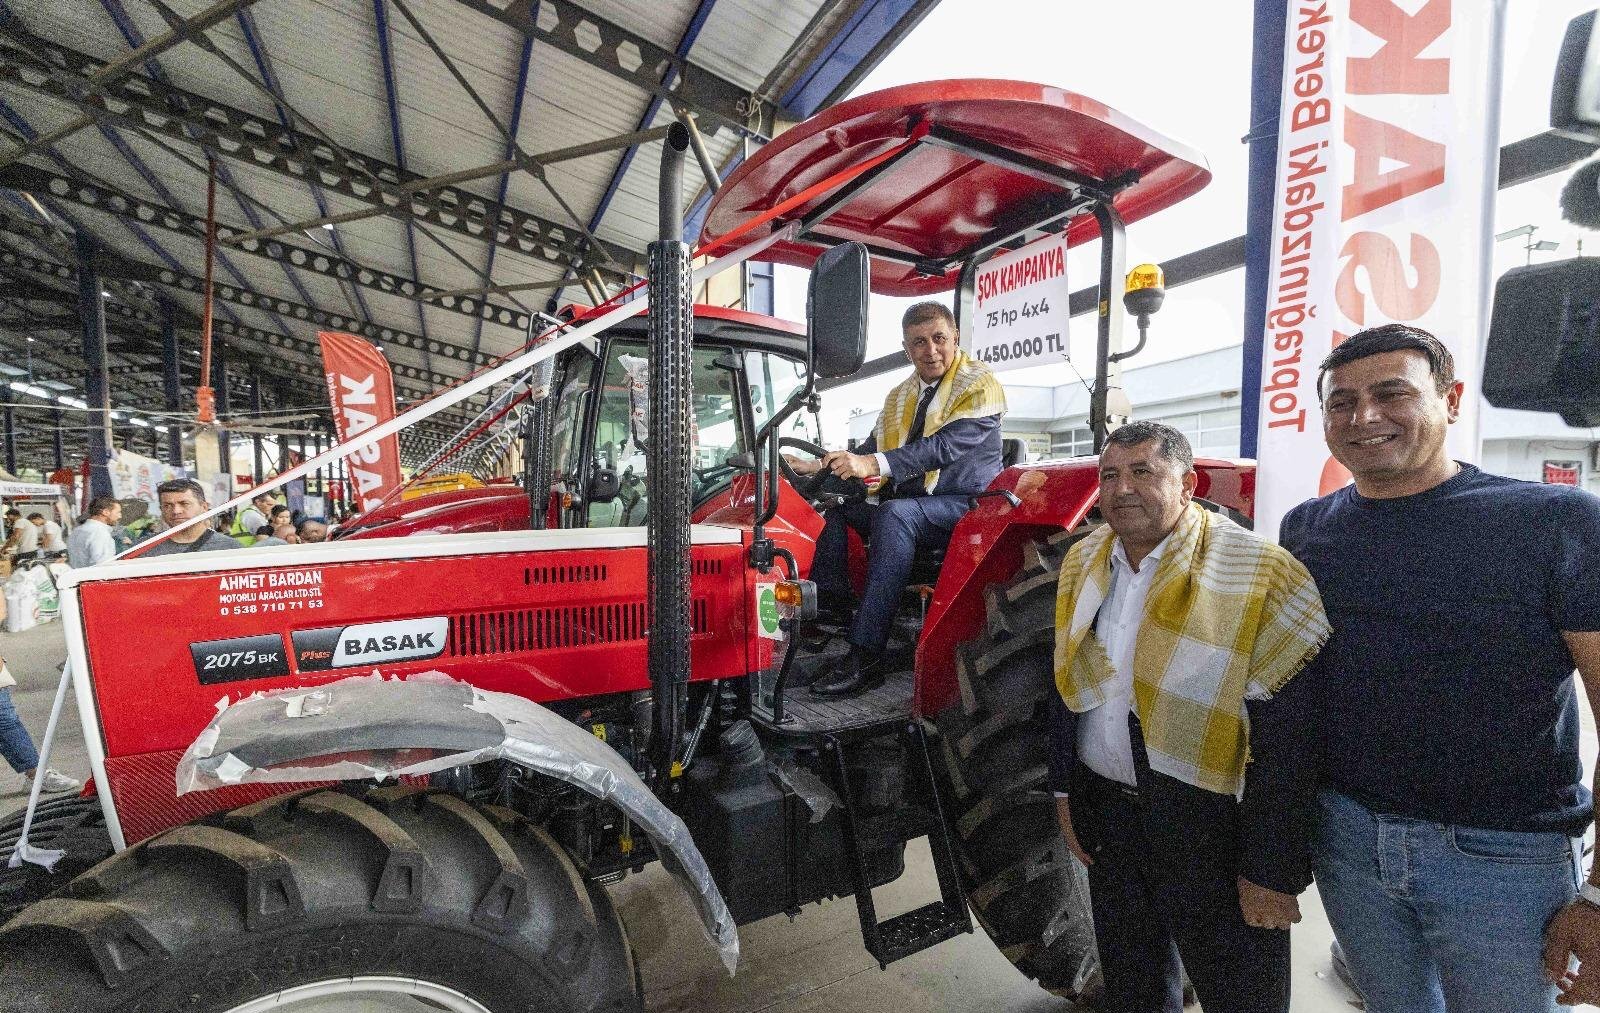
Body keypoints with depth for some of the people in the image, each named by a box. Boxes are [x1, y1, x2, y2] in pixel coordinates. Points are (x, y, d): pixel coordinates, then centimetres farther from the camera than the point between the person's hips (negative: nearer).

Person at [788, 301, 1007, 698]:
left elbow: (944, 446, -24)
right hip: (911, 502, 8)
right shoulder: (900, 396, 16)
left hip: (965, 505, -8)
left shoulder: (979, 384, -8)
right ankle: (829, 609, -17)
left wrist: (873, 464, -36)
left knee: (894, 514, -35)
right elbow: (872, 450, 15)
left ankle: (866, 659, -37)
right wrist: (819, 466, -3)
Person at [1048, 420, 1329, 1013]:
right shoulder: (1082, 563, 1)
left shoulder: (1259, 576, -17)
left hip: (1209, 828, -5)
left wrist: (1273, 872, -15)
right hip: (1106, 813, 5)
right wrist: (1065, 790, 10)